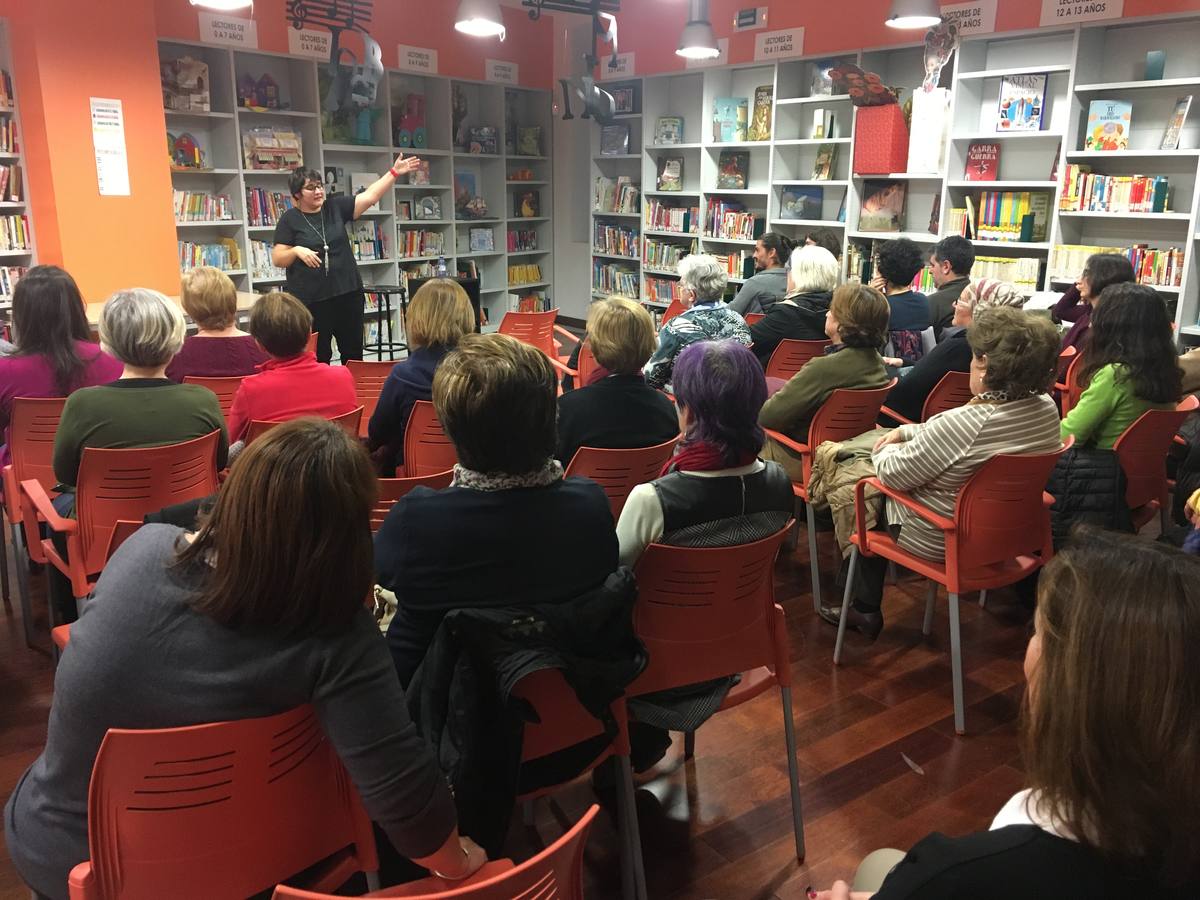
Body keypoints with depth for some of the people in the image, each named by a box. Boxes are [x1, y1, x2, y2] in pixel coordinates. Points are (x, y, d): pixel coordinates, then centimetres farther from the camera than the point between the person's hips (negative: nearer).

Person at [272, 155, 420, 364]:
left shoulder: (336, 207, 6)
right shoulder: (290, 219, -1)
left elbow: (370, 196, -1)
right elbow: (277, 259, -2)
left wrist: (394, 172, -9)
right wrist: (297, 251, -20)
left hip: (348, 294, 3)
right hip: (311, 300, -3)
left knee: (354, 353, 11)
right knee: (318, 358, 3)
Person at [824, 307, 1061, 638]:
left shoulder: (964, 422, -33)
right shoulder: (1047, 409, -9)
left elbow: (892, 474, -19)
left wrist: (884, 450, 1)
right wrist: (906, 431, 5)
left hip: (943, 541, -7)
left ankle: (865, 610, 28)